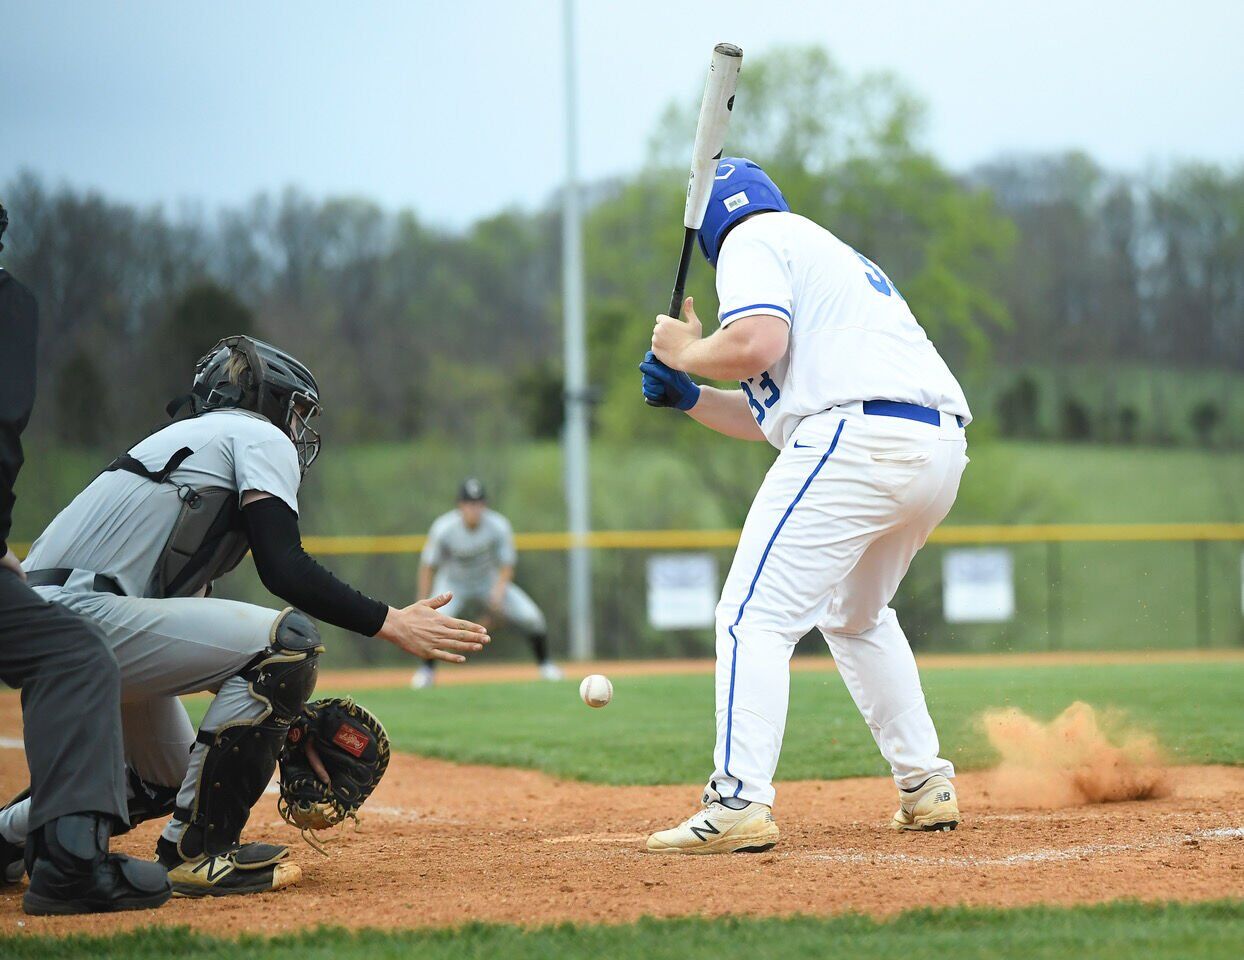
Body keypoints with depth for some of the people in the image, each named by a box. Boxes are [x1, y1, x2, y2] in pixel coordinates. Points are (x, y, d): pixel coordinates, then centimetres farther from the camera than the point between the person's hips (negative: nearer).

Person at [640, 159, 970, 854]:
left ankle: (741, 801, -20)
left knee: (755, 616, -8)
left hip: (857, 441, -9)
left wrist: (685, 351, 4)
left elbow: (756, 344, -14)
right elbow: (777, 416, 32)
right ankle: (927, 789, 24)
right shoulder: (834, 253, 34)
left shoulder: (754, 239, 6)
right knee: (855, 615, 28)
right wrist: (689, 397, 29)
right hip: (943, 451, 9)